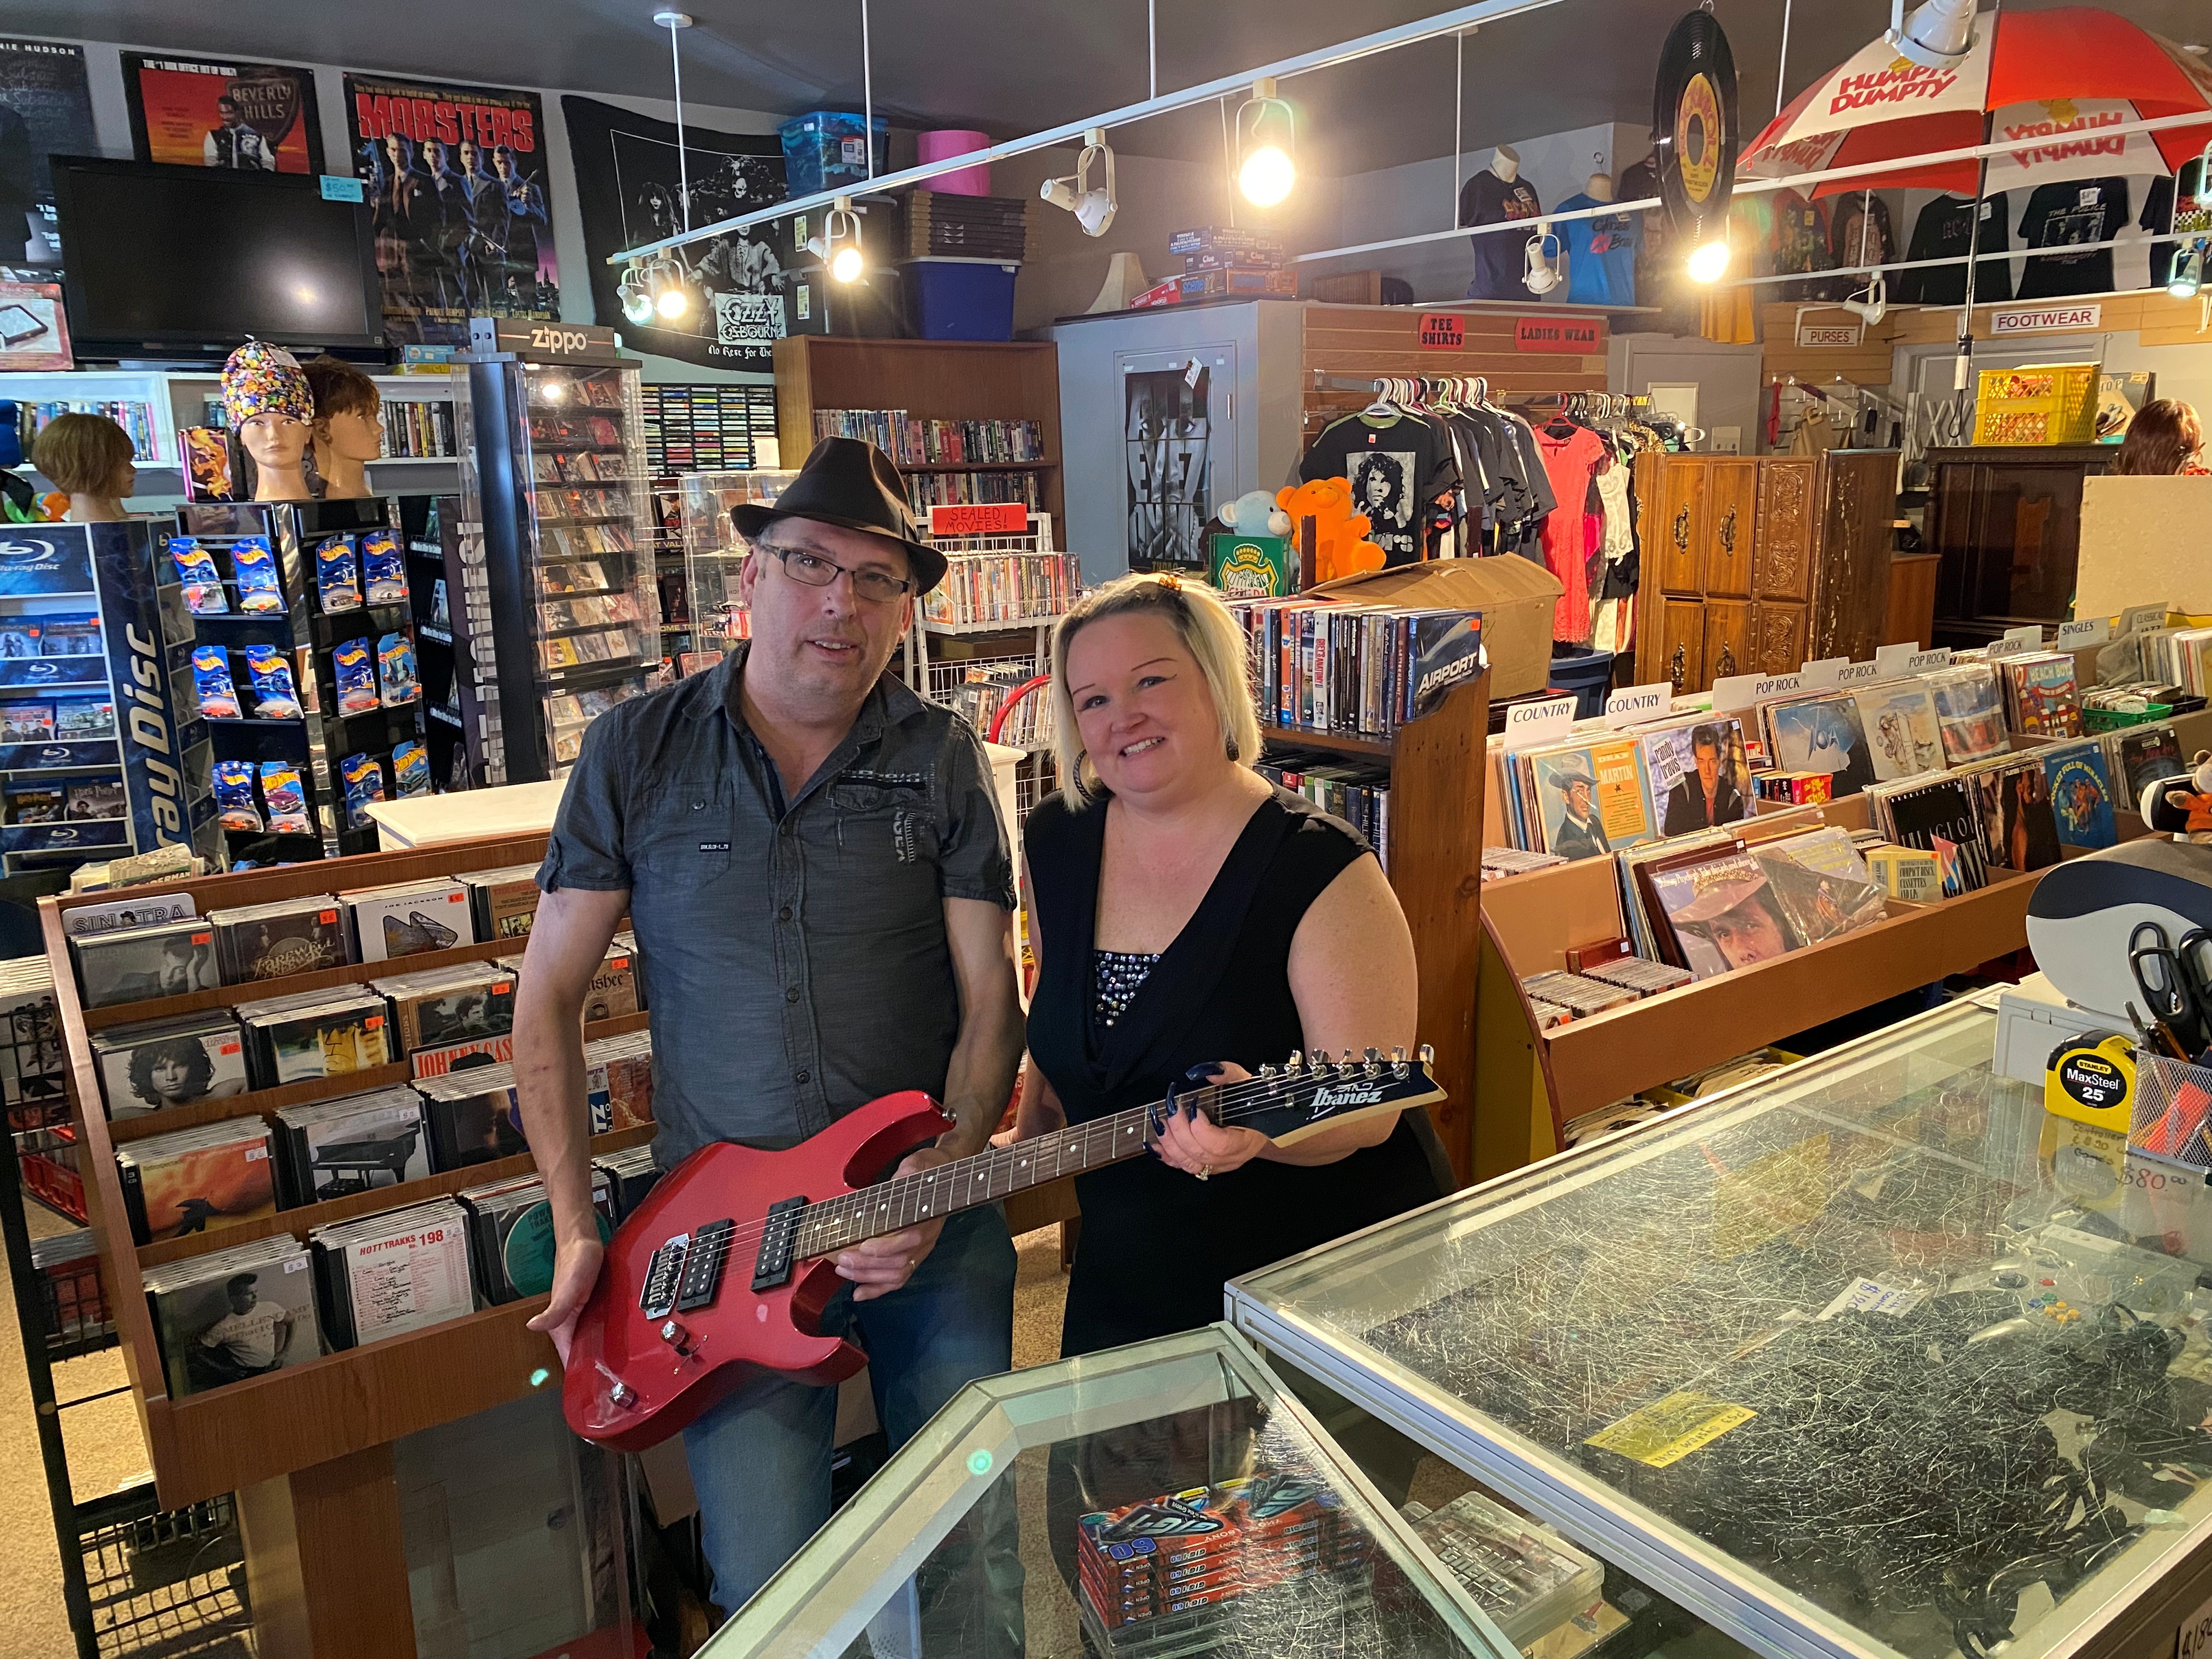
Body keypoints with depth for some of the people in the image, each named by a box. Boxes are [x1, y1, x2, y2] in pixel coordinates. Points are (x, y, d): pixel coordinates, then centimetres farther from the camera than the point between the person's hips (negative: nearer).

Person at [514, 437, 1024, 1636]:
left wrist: (947, 1174, -16)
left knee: (979, 1559, 3)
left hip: (931, 1213, 1)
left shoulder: (944, 761, -1)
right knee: (768, 1589, -1)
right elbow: (549, 998, 4)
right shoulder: (637, 749, 0)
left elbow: (991, 1001, -1)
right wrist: (577, 1231, 0)